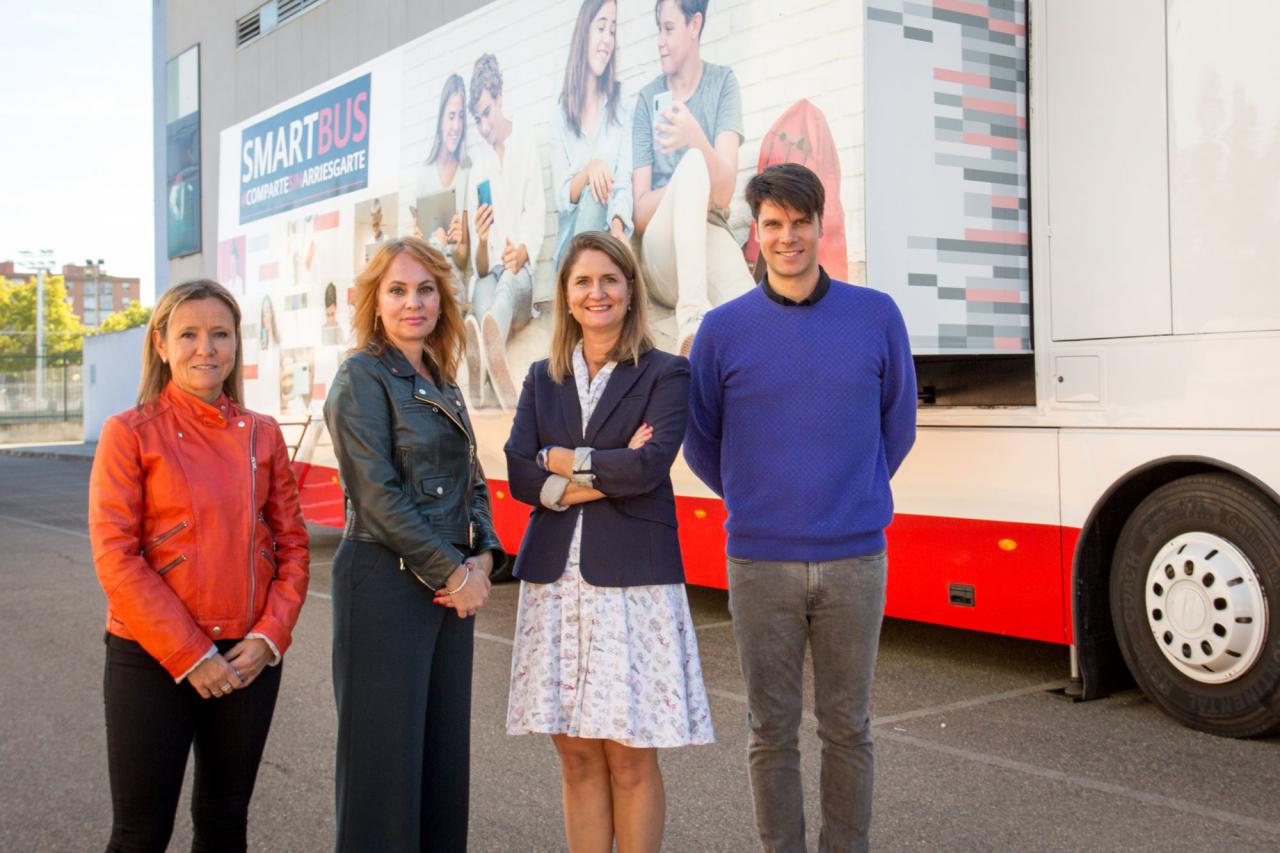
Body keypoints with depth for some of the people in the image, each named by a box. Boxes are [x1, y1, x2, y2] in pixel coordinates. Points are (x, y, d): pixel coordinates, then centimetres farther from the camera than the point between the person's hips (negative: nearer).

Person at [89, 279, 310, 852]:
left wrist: (267, 638, -7)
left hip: (250, 657, 4)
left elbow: (292, 545, 7)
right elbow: (115, 558, -11)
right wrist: (189, 655, -14)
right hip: (153, 658, -3)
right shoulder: (129, 432, -5)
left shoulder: (262, 434, 6)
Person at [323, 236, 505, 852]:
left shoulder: (441, 385, 15)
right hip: (386, 585, -7)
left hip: (451, 587, 7)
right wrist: (453, 572, -14)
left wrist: (482, 557, -1)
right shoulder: (363, 376, -7)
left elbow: (473, 483, 17)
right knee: (386, 754, 1)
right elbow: (377, 495, -15)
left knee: (444, 749, 12)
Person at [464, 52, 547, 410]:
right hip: (490, 275, 2)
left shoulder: (527, 143, 7)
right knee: (482, 289, -35)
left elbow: (537, 219, -2)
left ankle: (489, 337, -73)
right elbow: (479, 266, 3)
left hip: (521, 275, -2)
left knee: (510, 280, -38)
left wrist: (523, 252, -24)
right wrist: (482, 243, -22)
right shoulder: (478, 162, 12)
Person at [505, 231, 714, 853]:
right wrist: (605, 477, -10)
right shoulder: (543, 378, 13)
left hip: (632, 580, -3)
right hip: (555, 580, 4)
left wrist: (564, 461, -4)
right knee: (577, 756, 8)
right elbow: (518, 475, 1)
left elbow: (650, 464, -14)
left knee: (630, 757, 1)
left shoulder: (665, 374, 2)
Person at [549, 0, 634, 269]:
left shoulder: (620, 109, 7)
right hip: (570, 240, 0)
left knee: (594, 202, -29)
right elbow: (561, 197, -1)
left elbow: (624, 185, -5)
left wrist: (617, 227, -26)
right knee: (592, 197, -29)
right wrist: (589, 171, -21)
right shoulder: (560, 116, 8)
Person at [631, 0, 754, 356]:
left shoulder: (723, 82, 7)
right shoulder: (648, 99, 10)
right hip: (660, 244, 2)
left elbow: (723, 192, -9)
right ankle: (692, 315, -46)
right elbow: (639, 213, 3)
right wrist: (693, 190, -15)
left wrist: (696, 137, -28)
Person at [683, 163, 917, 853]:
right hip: (759, 563, 0)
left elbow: (898, 424, 14)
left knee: (847, 726, 10)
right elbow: (701, 440, 11)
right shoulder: (724, 329, 0)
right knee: (772, 730, 9)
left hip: (855, 560, 1)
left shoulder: (877, 316, 2)